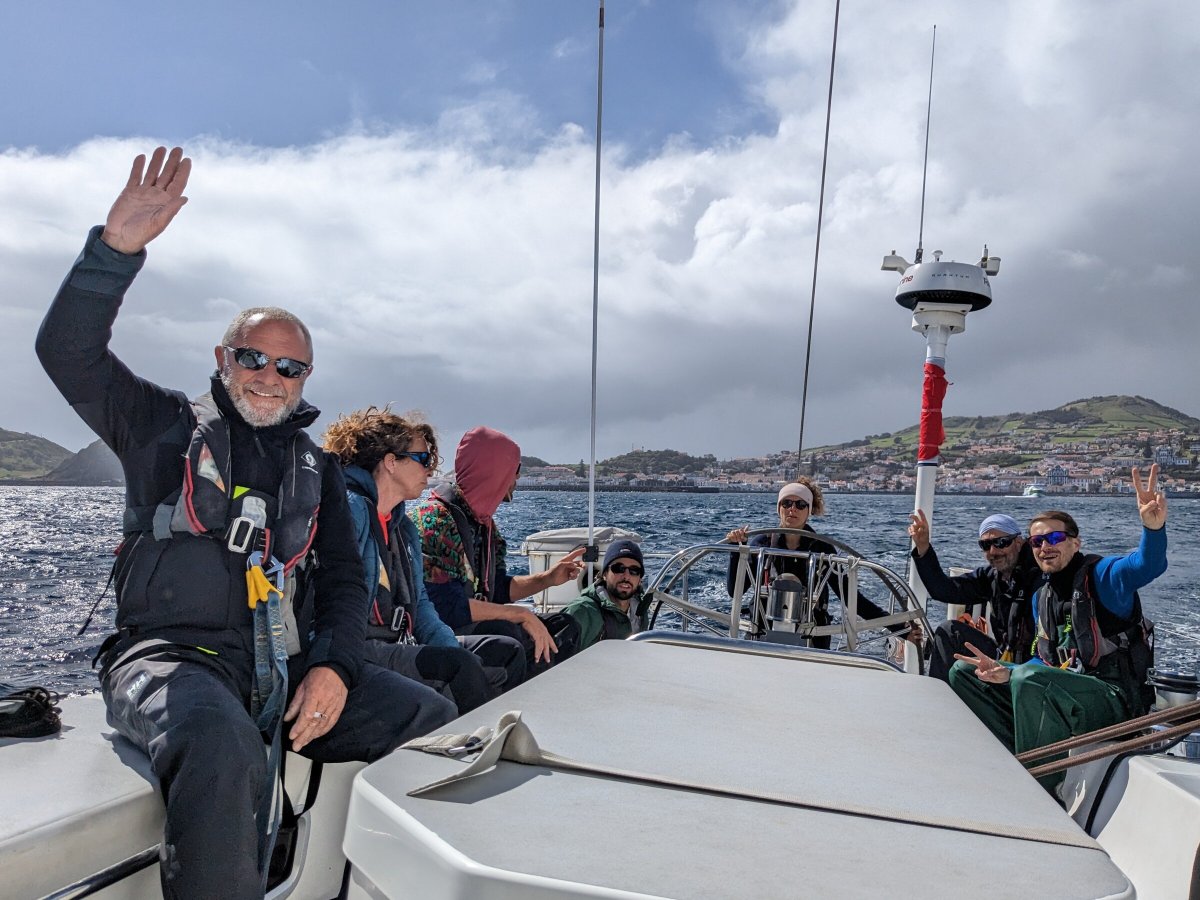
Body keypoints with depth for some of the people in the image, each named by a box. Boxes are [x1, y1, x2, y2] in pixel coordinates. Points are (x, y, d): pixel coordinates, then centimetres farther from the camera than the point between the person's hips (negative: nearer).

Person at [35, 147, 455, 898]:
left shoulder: (318, 468, 17)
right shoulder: (165, 426, 10)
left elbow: (345, 580, 13)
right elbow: (68, 351, -3)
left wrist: (335, 665, -6)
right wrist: (117, 248, -16)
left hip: (289, 665, 4)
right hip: (171, 652, -3)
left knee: (437, 722, -14)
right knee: (224, 750, -38)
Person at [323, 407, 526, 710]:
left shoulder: (404, 526, 19)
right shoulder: (351, 509, -12)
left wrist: (457, 654, -1)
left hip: (401, 646, 10)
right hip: (360, 651, -10)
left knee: (507, 651, 4)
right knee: (460, 666, -29)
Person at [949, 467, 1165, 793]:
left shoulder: (1102, 575, -5)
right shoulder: (1041, 597, 17)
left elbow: (1147, 565, -28)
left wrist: (1154, 528, -51)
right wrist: (1007, 673, -4)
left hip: (1115, 697, -8)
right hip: (1064, 690, 8)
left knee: (1029, 678, -37)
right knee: (963, 672, 4)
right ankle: (1019, 758, -13)